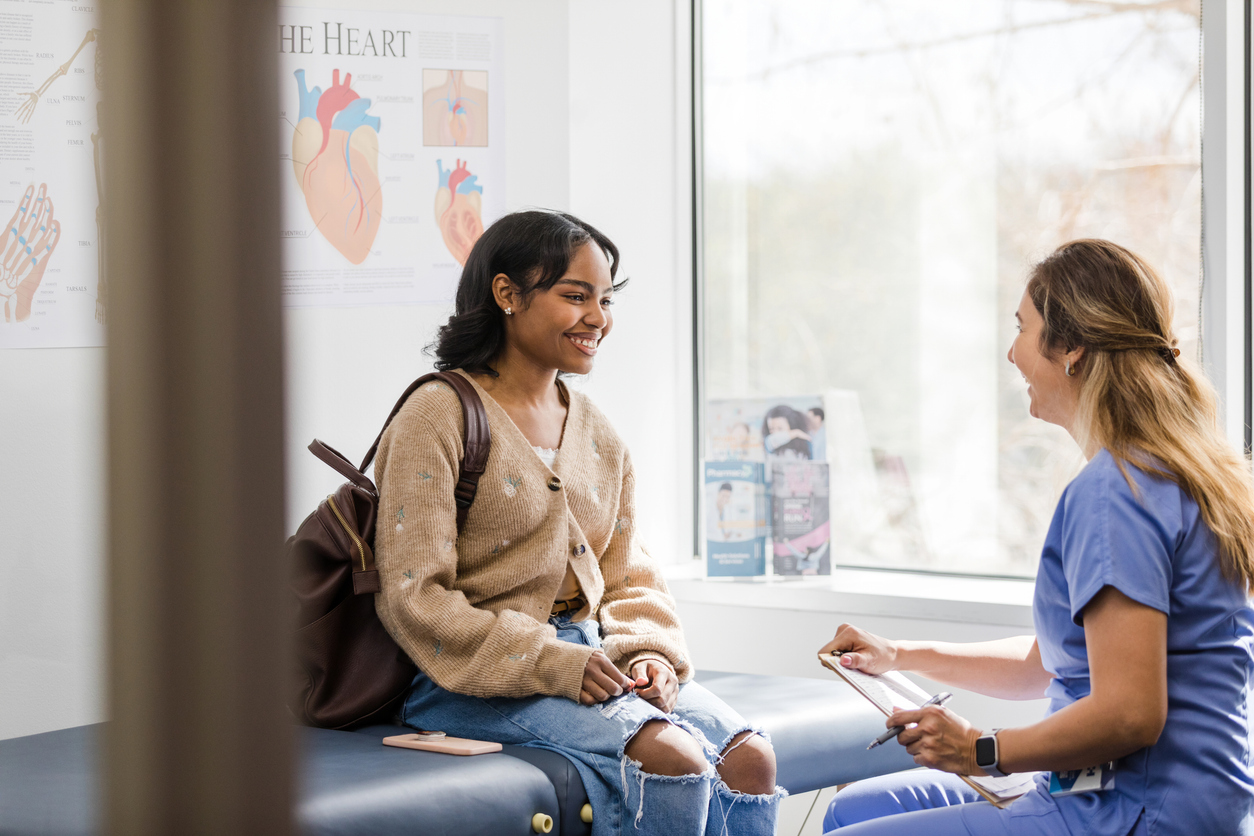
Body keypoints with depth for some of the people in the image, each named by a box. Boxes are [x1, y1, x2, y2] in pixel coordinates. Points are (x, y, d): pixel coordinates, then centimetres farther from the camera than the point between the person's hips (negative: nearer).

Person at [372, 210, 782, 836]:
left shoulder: (599, 437, 16)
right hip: (481, 679, -7)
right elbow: (413, 598, -12)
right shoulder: (437, 418, -6)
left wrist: (648, 654, -4)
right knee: (674, 758, -29)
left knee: (749, 757, -18)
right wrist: (550, 663, -20)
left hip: (594, 658, 7)